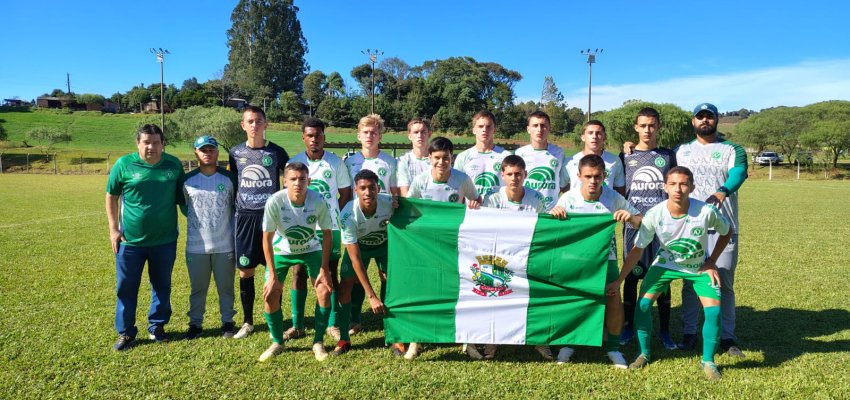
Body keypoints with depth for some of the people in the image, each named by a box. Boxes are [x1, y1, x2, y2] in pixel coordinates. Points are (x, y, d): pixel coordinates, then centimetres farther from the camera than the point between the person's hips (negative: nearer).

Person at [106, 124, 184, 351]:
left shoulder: (174, 164, -1)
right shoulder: (124, 164, -5)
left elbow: (181, 196, 11)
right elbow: (111, 197, 3)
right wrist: (113, 228, -1)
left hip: (165, 240, 1)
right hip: (130, 240, -1)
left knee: (162, 286, 12)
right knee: (126, 288, 8)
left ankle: (157, 327, 29)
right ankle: (126, 332, 22)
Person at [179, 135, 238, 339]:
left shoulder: (229, 178, 0)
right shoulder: (187, 180, 1)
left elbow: (237, 206, 8)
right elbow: (184, 207, 15)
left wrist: (233, 230, 5)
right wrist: (197, 220, 11)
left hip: (225, 245, -1)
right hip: (196, 246, 1)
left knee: (226, 286, 9)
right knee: (197, 287, 11)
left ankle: (227, 321, 22)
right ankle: (195, 323, 24)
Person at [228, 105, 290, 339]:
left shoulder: (277, 152, 1)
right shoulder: (236, 153, 6)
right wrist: (233, 211, 11)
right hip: (245, 217, 2)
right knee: (245, 271, 6)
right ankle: (247, 322, 20)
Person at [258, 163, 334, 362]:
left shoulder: (318, 201, -28)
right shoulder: (275, 202, -29)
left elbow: (327, 234, -15)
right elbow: (267, 239, -20)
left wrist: (324, 269, -17)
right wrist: (273, 275, -20)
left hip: (311, 250, 0)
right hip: (281, 251, 0)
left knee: (324, 291, -12)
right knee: (270, 294, -9)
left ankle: (318, 343, 7)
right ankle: (277, 343, 15)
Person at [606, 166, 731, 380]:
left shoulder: (706, 211, -28)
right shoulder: (655, 214, -27)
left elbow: (726, 232, -5)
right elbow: (637, 250, -17)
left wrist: (711, 262, -9)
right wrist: (618, 281, -17)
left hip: (699, 267, 0)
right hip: (666, 263, 1)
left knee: (714, 310, -14)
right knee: (643, 304, -10)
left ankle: (708, 362, 11)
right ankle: (644, 354, 12)